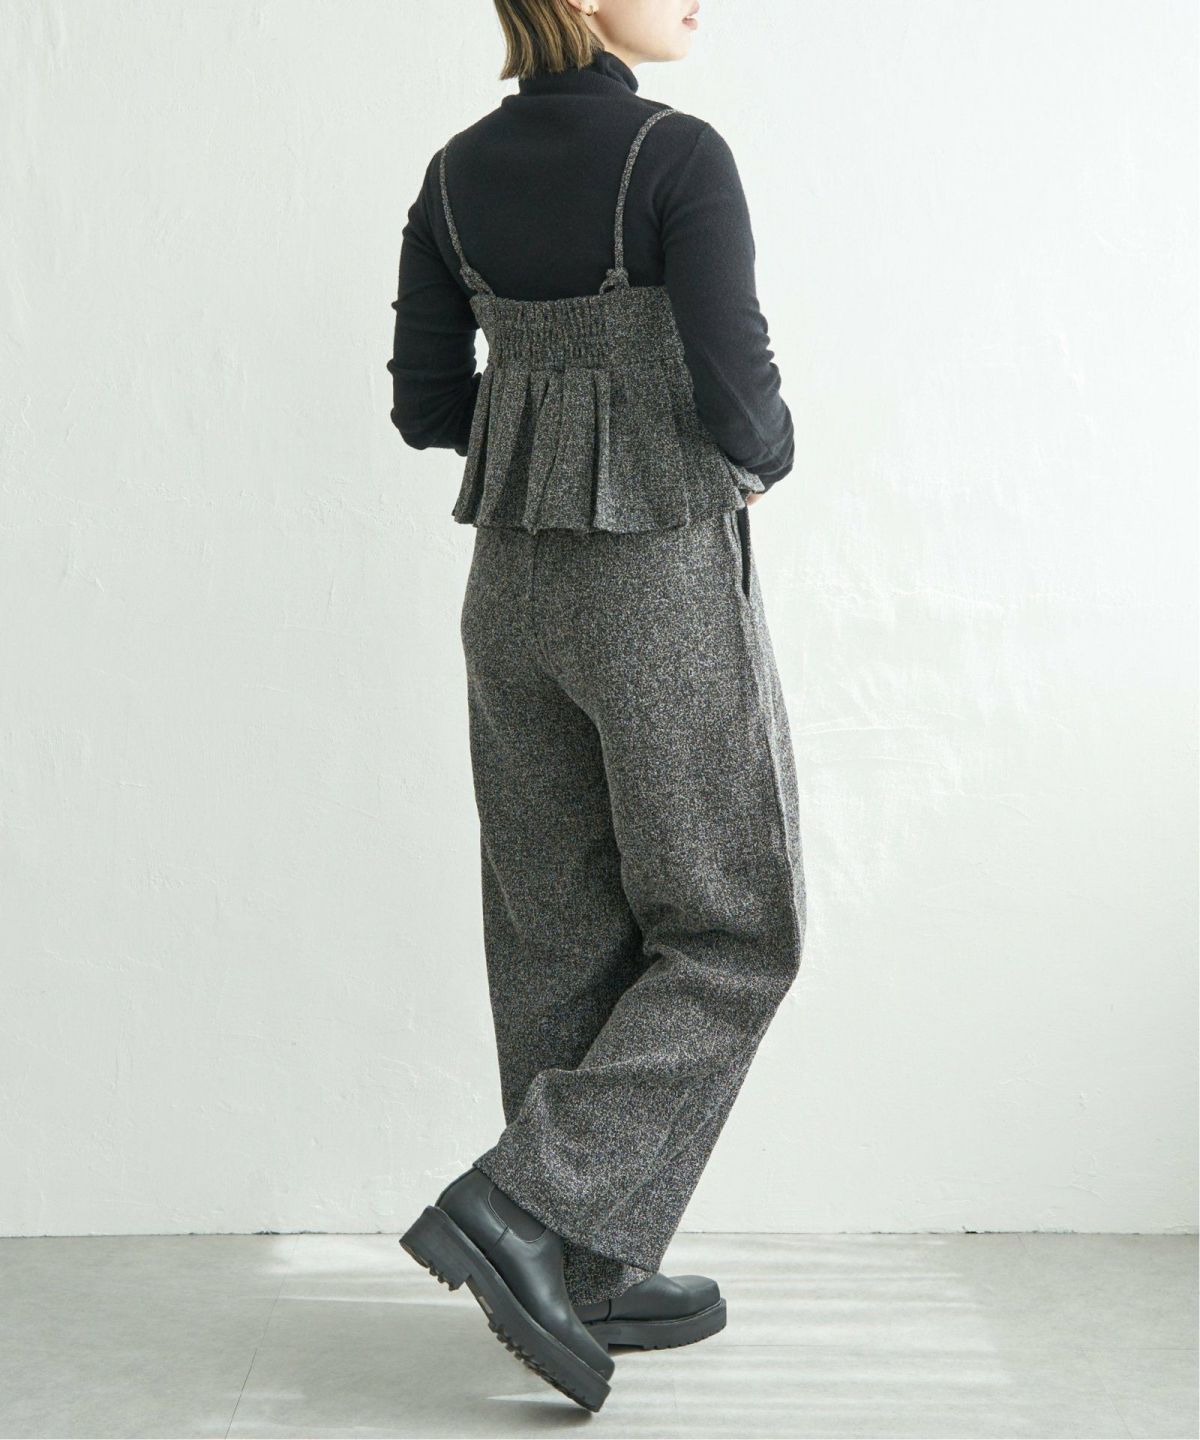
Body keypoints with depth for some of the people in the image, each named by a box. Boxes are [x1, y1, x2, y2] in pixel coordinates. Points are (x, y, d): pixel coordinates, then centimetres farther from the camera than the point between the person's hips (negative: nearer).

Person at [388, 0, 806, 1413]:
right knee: (731, 938, 7)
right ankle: (522, 1206, -4)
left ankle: (595, 1275, 21)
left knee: (563, 936, 13)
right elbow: (738, 399, -18)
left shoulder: (458, 173, 5)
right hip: (666, 592, -7)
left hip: (518, 583, 7)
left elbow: (427, 405, 8)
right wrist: (765, 454, 5)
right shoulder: (681, 157, -15)